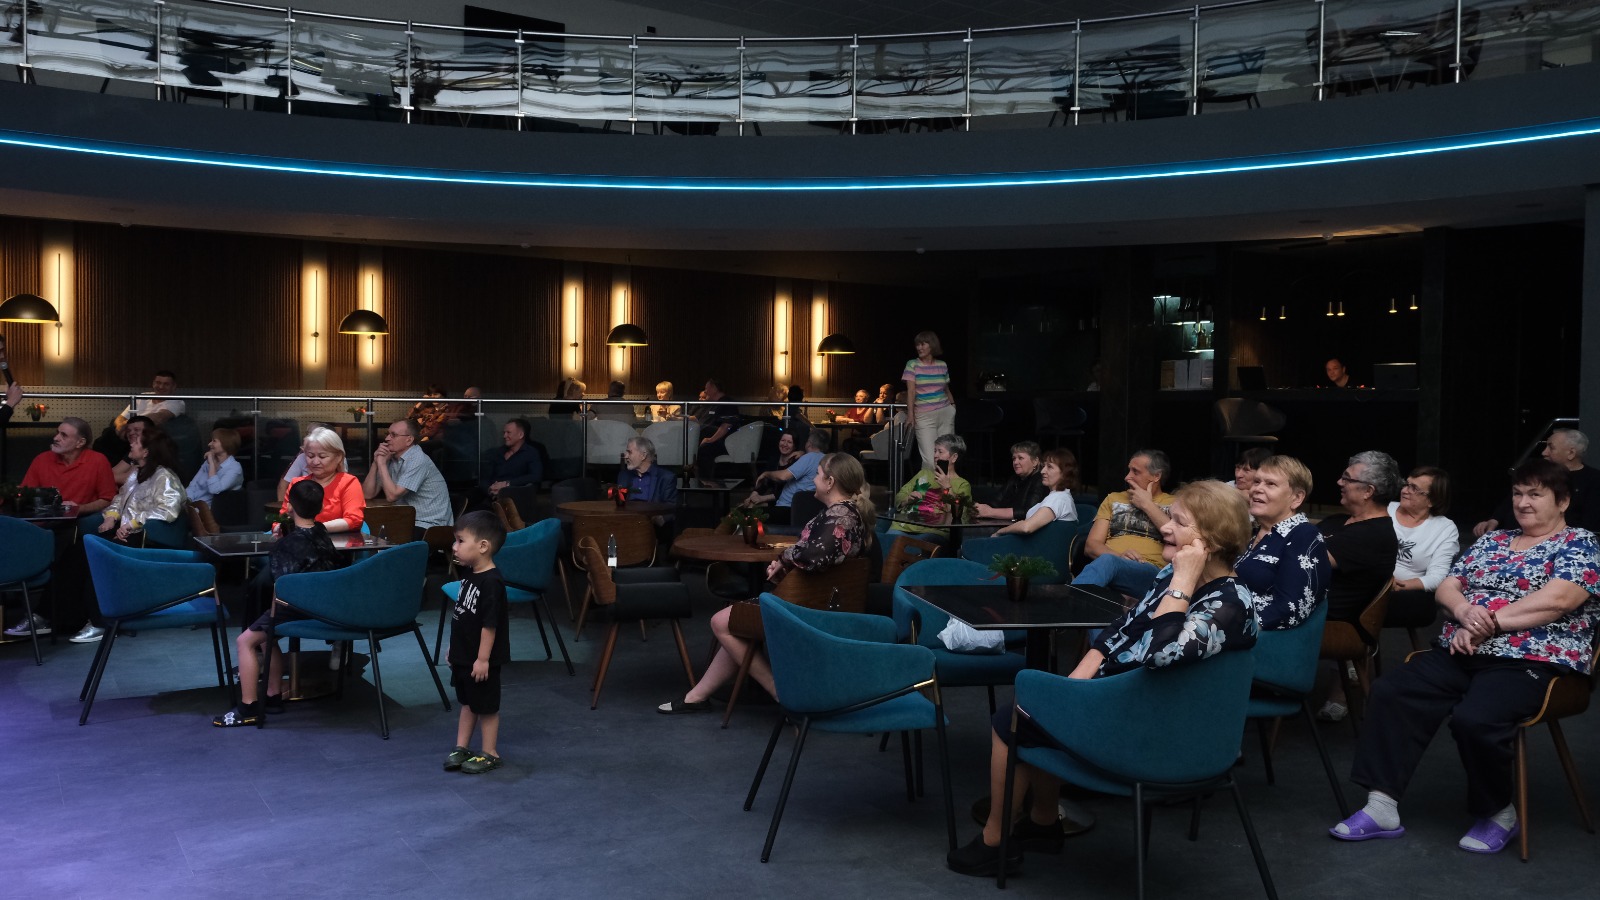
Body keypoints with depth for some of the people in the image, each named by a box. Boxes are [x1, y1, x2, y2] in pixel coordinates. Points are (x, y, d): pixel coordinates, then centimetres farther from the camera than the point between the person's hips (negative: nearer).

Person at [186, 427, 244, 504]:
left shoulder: (234, 468, -9)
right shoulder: (208, 462, 14)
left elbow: (214, 489, -22)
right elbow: (193, 486, 10)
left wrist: (212, 463, -14)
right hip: (192, 504, 7)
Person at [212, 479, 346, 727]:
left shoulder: (287, 544, -15)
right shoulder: (322, 534, 5)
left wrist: (274, 616, -3)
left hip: (297, 610, -8)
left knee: (246, 641, 4)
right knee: (266, 636, 26)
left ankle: (249, 708, 5)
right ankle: (273, 696, 29)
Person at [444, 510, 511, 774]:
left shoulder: (491, 582, -24)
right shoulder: (469, 576, 5)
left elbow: (490, 624, -24)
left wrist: (483, 659, -22)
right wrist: (454, 649, 18)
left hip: (481, 660, -9)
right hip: (463, 657, 9)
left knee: (486, 707, 5)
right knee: (467, 703, 19)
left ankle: (489, 754, 17)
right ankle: (461, 748, 30)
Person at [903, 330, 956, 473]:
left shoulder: (942, 365, 10)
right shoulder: (912, 365, 2)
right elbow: (910, 391, -6)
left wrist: (953, 406, 11)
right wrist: (910, 415, -15)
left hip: (945, 413, 3)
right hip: (924, 416, -3)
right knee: (930, 460, -14)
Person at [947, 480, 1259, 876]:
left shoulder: (1229, 603, -27)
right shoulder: (1173, 575, 0)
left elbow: (1158, 653, -43)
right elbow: (1120, 630, 8)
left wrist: (1182, 584, -34)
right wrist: (1073, 682, -1)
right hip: (1122, 698, 9)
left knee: (1012, 722, 3)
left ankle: (994, 843, 22)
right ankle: (1043, 822, 35)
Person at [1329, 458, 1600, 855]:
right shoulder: (1491, 541, 20)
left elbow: (1555, 601, -16)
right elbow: (1446, 588, 13)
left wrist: (1486, 623, -16)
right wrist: (1466, 611, -11)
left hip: (1532, 661, -6)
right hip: (1461, 653, 7)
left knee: (1474, 720, -33)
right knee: (1391, 692, -17)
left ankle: (1499, 814, -5)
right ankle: (1382, 806, -16)